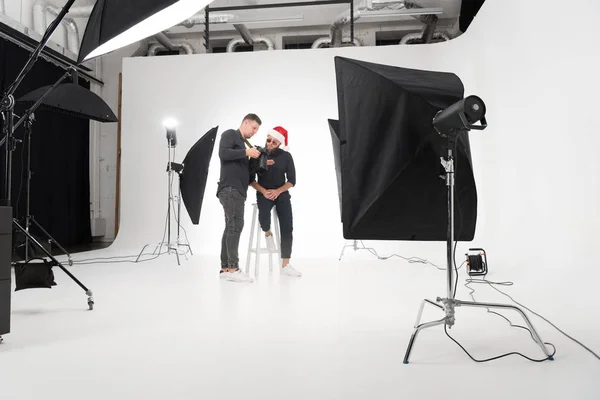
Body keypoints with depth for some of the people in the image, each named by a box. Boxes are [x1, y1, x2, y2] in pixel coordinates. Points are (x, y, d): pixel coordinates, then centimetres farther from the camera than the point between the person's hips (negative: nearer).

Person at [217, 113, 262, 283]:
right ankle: (233, 269, -15)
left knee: (231, 227, 5)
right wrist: (246, 152, -11)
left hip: (237, 190, 9)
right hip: (230, 188, -9)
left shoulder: (242, 144, 28)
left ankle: (225, 268, 5)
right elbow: (223, 153, -15)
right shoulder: (230, 134, 3)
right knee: (235, 225, -14)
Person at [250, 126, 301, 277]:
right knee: (264, 214, -34)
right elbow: (251, 179, 1)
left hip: (281, 194, 2)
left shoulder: (286, 156, -1)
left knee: (287, 228, -9)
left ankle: (285, 265, -2)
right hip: (263, 193, -1)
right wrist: (264, 191, -14)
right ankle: (268, 234, 2)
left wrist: (278, 191, -16)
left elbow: (292, 181, -1)